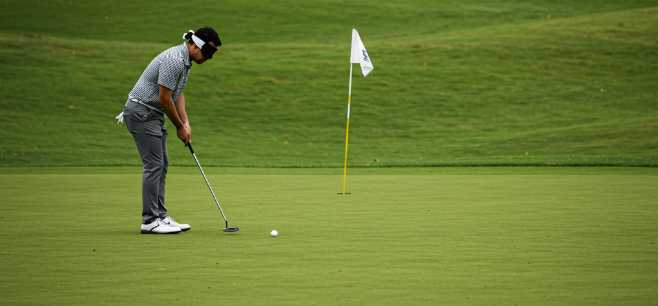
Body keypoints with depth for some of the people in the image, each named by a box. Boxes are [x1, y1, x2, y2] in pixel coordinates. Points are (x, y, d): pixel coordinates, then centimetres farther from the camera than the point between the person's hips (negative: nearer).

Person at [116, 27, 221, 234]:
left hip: (153, 114, 10)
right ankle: (150, 221, -7)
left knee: (161, 165, 10)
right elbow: (164, 98, -21)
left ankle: (160, 216, 12)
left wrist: (185, 122, 3)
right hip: (142, 112, -10)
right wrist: (179, 126, -9)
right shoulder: (174, 60, -23)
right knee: (153, 165, -10)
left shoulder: (185, 61, 9)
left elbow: (178, 94, 15)